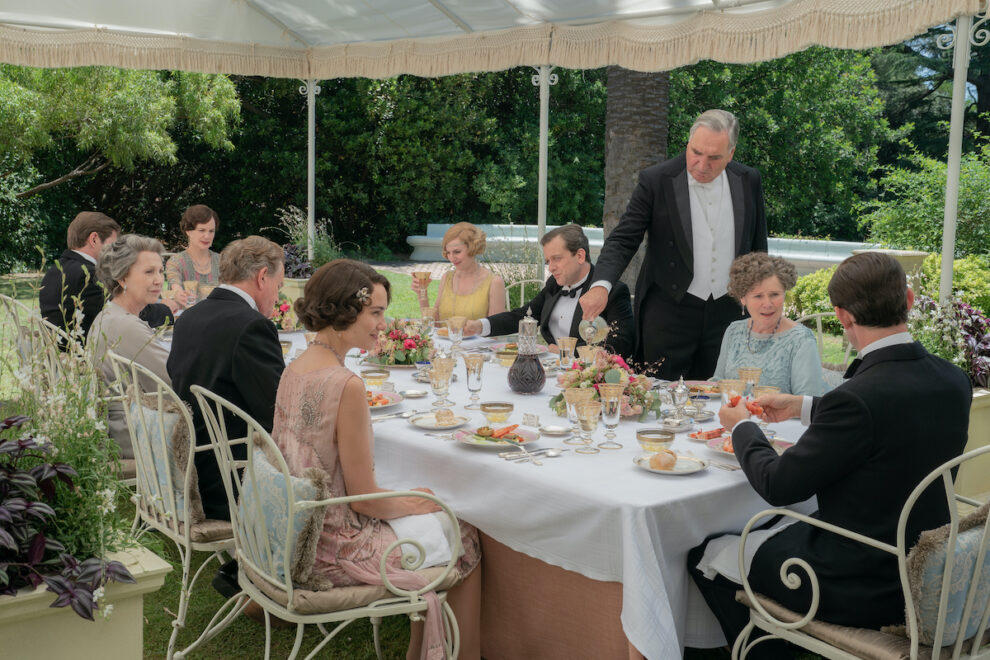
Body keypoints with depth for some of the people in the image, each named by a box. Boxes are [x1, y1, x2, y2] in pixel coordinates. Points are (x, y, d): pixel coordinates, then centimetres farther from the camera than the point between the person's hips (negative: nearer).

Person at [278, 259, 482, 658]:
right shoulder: (346, 386, -26)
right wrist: (412, 503, 1)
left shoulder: (294, 369, 1)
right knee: (465, 540, 11)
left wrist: (406, 499, 13)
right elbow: (365, 498, -20)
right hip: (335, 551, -8)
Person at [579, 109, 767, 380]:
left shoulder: (749, 181, 2)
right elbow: (622, 240, -11)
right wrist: (601, 285, -28)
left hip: (726, 314, 3)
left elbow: (758, 247, 12)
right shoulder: (656, 181, -8)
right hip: (669, 314, -3)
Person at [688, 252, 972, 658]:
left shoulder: (856, 398, -30)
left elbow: (777, 486, -19)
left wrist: (741, 427, 0)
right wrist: (803, 407, 19)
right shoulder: (954, 381, -6)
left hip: (863, 591, -8)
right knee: (780, 529, 30)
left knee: (704, 555, 9)